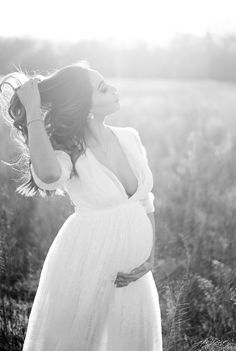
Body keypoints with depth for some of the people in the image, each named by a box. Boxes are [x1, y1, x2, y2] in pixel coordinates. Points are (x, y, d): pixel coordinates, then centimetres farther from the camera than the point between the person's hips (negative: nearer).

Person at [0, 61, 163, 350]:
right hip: (83, 268, -5)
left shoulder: (129, 138, -2)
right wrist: (33, 111, -34)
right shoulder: (70, 154, -18)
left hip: (131, 271, 5)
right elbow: (48, 174, -44)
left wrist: (150, 256, 0)